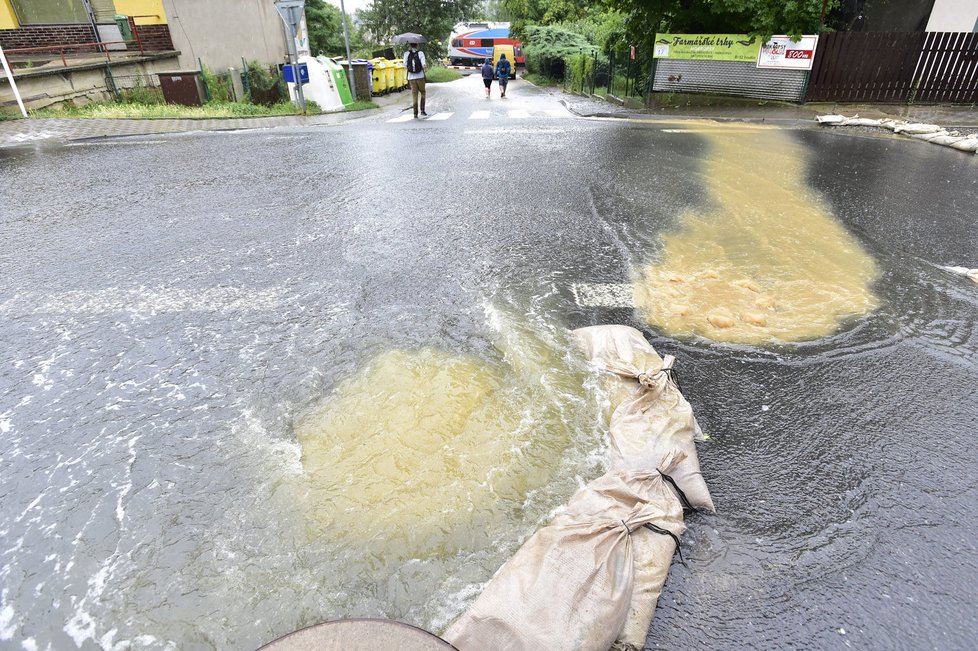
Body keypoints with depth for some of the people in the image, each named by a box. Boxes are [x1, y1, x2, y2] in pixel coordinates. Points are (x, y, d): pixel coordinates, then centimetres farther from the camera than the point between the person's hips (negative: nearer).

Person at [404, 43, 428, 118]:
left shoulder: (406, 54, -2)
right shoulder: (420, 53, -6)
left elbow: (405, 66, -3)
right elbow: (424, 66, -15)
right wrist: (426, 68, 4)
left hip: (411, 77, 1)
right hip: (420, 77, -1)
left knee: (414, 95, 6)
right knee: (422, 93, 16)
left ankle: (415, 113, 2)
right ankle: (422, 110, 9)